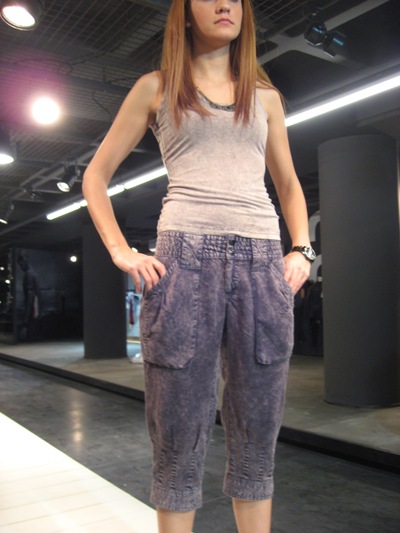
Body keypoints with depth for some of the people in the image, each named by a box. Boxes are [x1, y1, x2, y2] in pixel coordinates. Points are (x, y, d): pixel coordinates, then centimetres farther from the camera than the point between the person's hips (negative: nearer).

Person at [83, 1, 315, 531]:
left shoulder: (265, 95, 21)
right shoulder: (156, 88, 14)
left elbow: (288, 184, 27)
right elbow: (96, 176, 13)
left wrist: (301, 249, 10)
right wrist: (121, 250, -1)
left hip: (264, 264, 3)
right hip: (185, 257, -2)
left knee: (257, 434, 6)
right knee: (179, 434, 0)